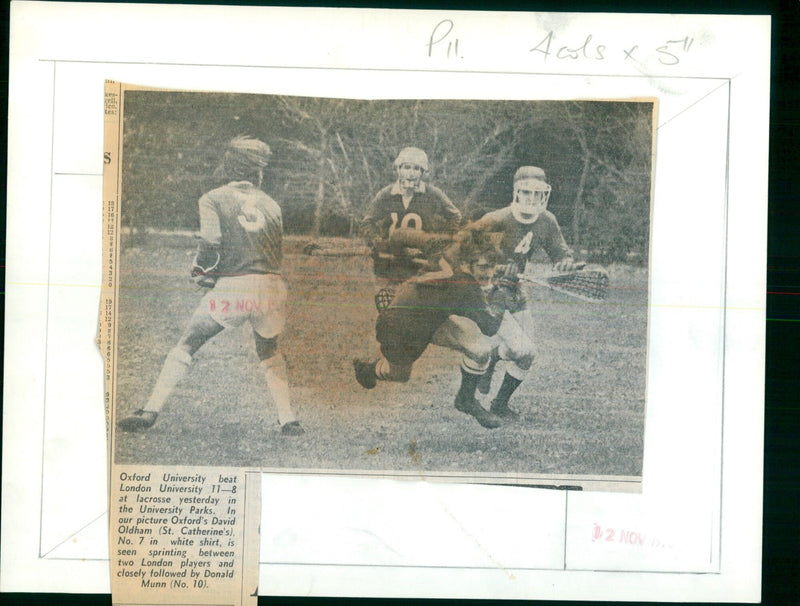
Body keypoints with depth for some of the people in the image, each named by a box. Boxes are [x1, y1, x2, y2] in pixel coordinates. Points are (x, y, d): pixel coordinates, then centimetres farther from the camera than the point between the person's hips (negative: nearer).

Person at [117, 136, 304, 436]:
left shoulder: (213, 199, 6)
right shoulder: (270, 204, 17)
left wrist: (200, 272, 9)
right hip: (271, 287, 3)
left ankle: (150, 411, 1)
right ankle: (288, 420, 17)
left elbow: (210, 245, -7)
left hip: (232, 287, -3)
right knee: (269, 351, 25)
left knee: (186, 345, 9)